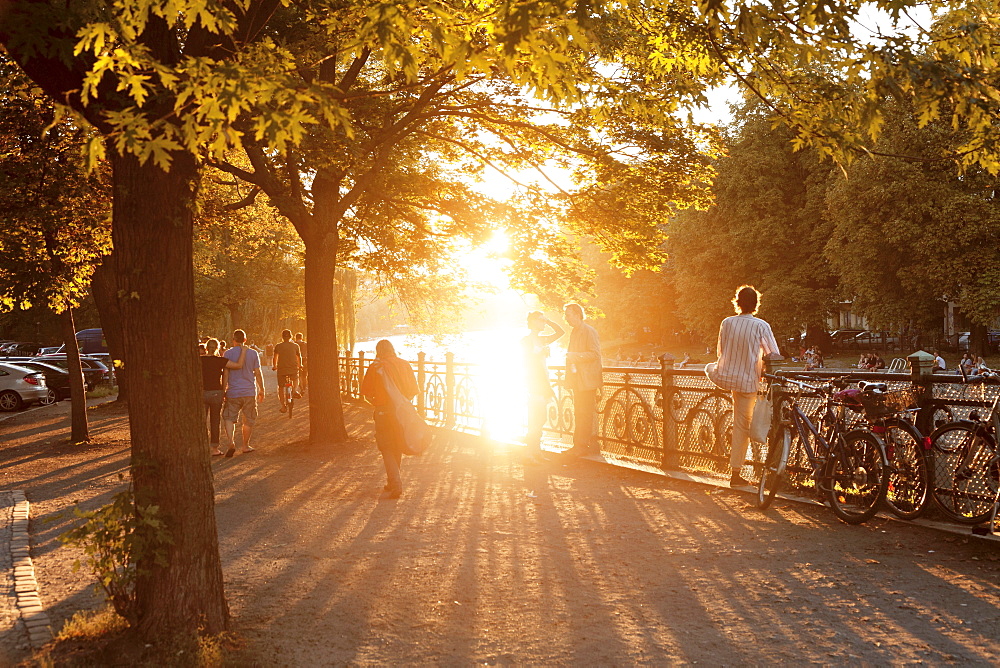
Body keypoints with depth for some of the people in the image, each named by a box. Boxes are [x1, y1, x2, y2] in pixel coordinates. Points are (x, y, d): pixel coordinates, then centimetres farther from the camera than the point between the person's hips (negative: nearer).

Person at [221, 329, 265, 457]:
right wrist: (261, 390, 13)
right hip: (250, 392, 2)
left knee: (229, 418, 5)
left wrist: (223, 389, 6)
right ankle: (245, 446, 19)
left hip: (233, 392, -1)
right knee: (249, 420, 13)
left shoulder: (228, 353, -3)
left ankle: (231, 443, -15)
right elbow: (258, 374, 4)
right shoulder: (253, 353, 2)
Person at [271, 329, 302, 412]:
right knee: (295, 379, 33)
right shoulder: (295, 346, 1)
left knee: (280, 387, 14)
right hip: (293, 369, 1)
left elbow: (275, 358, 13)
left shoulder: (278, 346, 1)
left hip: (281, 369, 0)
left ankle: (283, 405, 5)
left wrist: (274, 366, 33)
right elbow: (299, 357, 12)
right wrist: (300, 365, 33)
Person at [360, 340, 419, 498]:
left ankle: (396, 485, -10)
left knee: (387, 450, 2)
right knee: (397, 449, 17)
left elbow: (367, 394, -4)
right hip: (403, 413, 4)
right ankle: (392, 483, 27)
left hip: (384, 413, -4)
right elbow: (413, 391, 6)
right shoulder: (405, 365, 3)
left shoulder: (376, 367, -7)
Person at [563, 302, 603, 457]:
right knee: (579, 413, 10)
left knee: (585, 413, -8)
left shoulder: (589, 331, -10)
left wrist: (575, 356, -24)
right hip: (577, 380, 9)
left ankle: (582, 445, -6)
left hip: (587, 379, -9)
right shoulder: (574, 333, 18)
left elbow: (595, 353, -18)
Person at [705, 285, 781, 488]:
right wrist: (763, 368, 12)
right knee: (742, 426, 9)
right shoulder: (761, 326, -11)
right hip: (748, 382, -1)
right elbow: (775, 356, -8)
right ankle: (736, 473, 12)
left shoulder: (727, 323, -3)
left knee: (710, 367, 35)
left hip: (723, 377, 1)